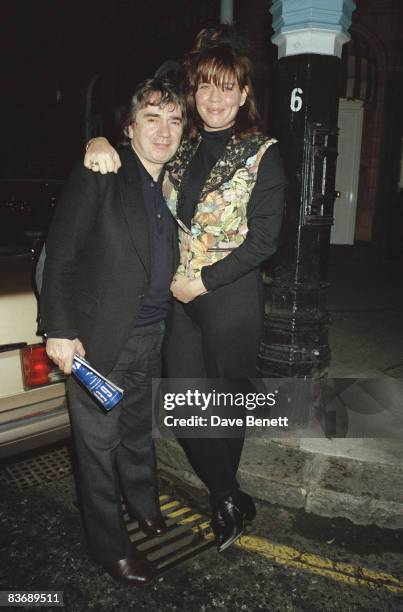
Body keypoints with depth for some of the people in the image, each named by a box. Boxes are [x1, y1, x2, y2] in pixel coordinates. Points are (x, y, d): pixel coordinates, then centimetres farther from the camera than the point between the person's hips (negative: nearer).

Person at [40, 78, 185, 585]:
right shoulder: (98, 177, -12)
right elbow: (59, 256, -15)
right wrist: (59, 330, -18)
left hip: (152, 335, 6)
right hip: (101, 339, -6)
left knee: (138, 428, 24)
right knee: (99, 442, 9)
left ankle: (143, 504, 48)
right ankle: (110, 546, 29)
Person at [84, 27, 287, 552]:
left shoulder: (262, 154, -4)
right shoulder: (181, 147, 9)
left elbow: (263, 240, -10)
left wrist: (202, 282, -13)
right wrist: (101, 142, -6)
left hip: (231, 297, -4)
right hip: (179, 296, 5)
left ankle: (223, 500, 36)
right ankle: (232, 500, 31)